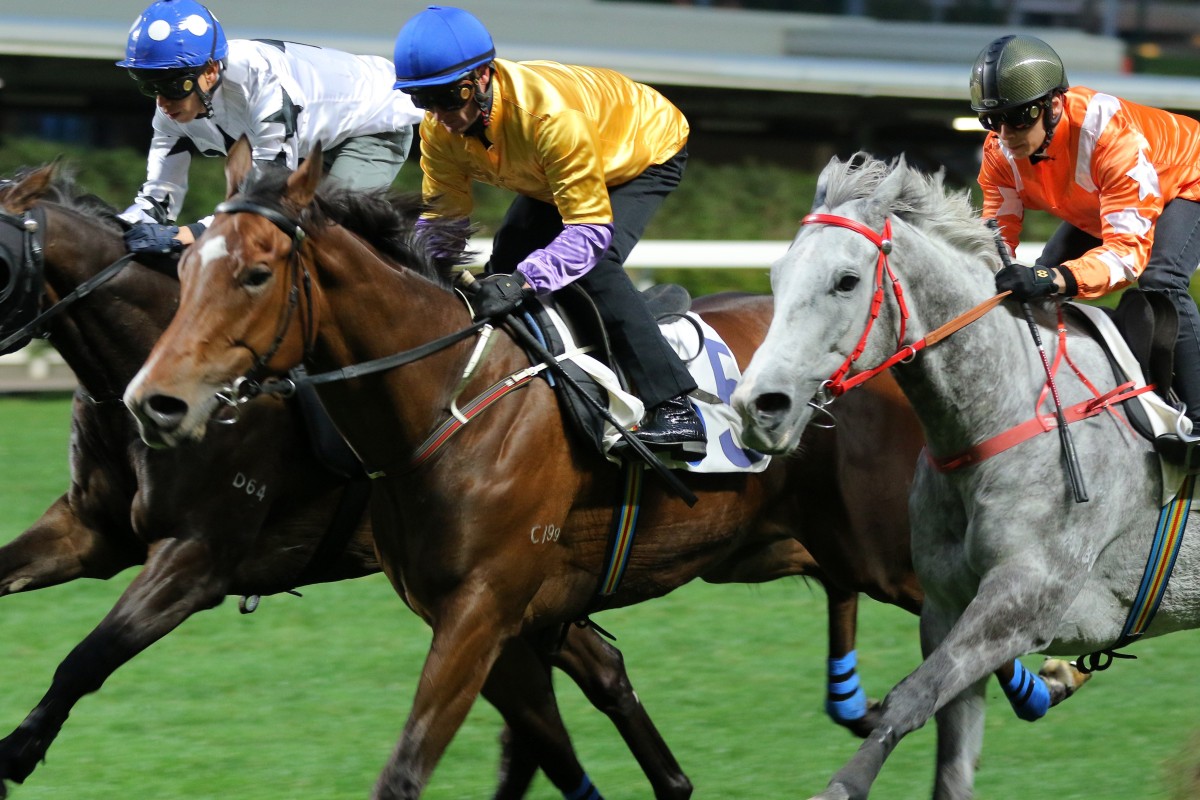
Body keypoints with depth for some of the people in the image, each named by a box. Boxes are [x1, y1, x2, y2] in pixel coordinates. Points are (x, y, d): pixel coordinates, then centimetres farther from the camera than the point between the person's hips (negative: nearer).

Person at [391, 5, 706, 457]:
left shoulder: (549, 112, -44)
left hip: (648, 152, -8)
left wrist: (524, 280, -55)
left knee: (595, 263, -28)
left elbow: (590, 229, -42)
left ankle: (674, 407, -29)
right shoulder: (440, 128, -23)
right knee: (505, 260, -3)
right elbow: (444, 216, -11)